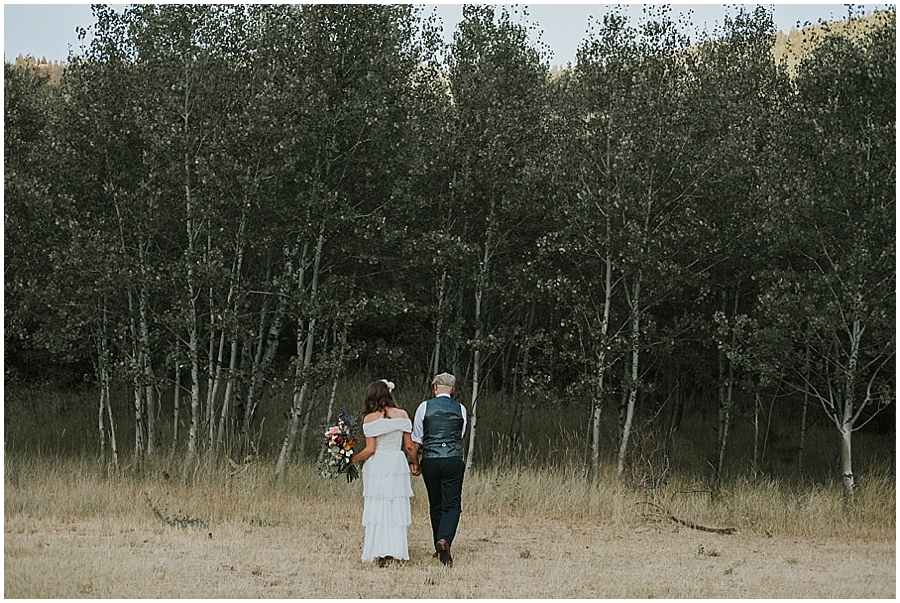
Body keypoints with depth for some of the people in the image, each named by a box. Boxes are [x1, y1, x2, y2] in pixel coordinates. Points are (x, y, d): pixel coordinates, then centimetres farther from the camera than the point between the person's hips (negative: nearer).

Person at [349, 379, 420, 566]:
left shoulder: (370, 418, -4)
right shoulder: (402, 415, 1)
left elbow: (370, 449, -8)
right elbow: (409, 446, 4)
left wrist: (352, 459, 5)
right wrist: (415, 463, 20)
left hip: (377, 466, -2)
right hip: (398, 465, 2)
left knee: (378, 509, 4)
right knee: (397, 508, 8)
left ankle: (381, 553, 1)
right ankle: (398, 549, 3)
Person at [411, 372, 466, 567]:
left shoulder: (425, 407, 2)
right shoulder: (460, 409, 6)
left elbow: (416, 440, 6)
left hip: (430, 461, 1)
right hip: (454, 461, -1)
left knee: (436, 505, 14)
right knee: (452, 505, -1)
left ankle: (439, 548, 21)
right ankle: (444, 540, -25)